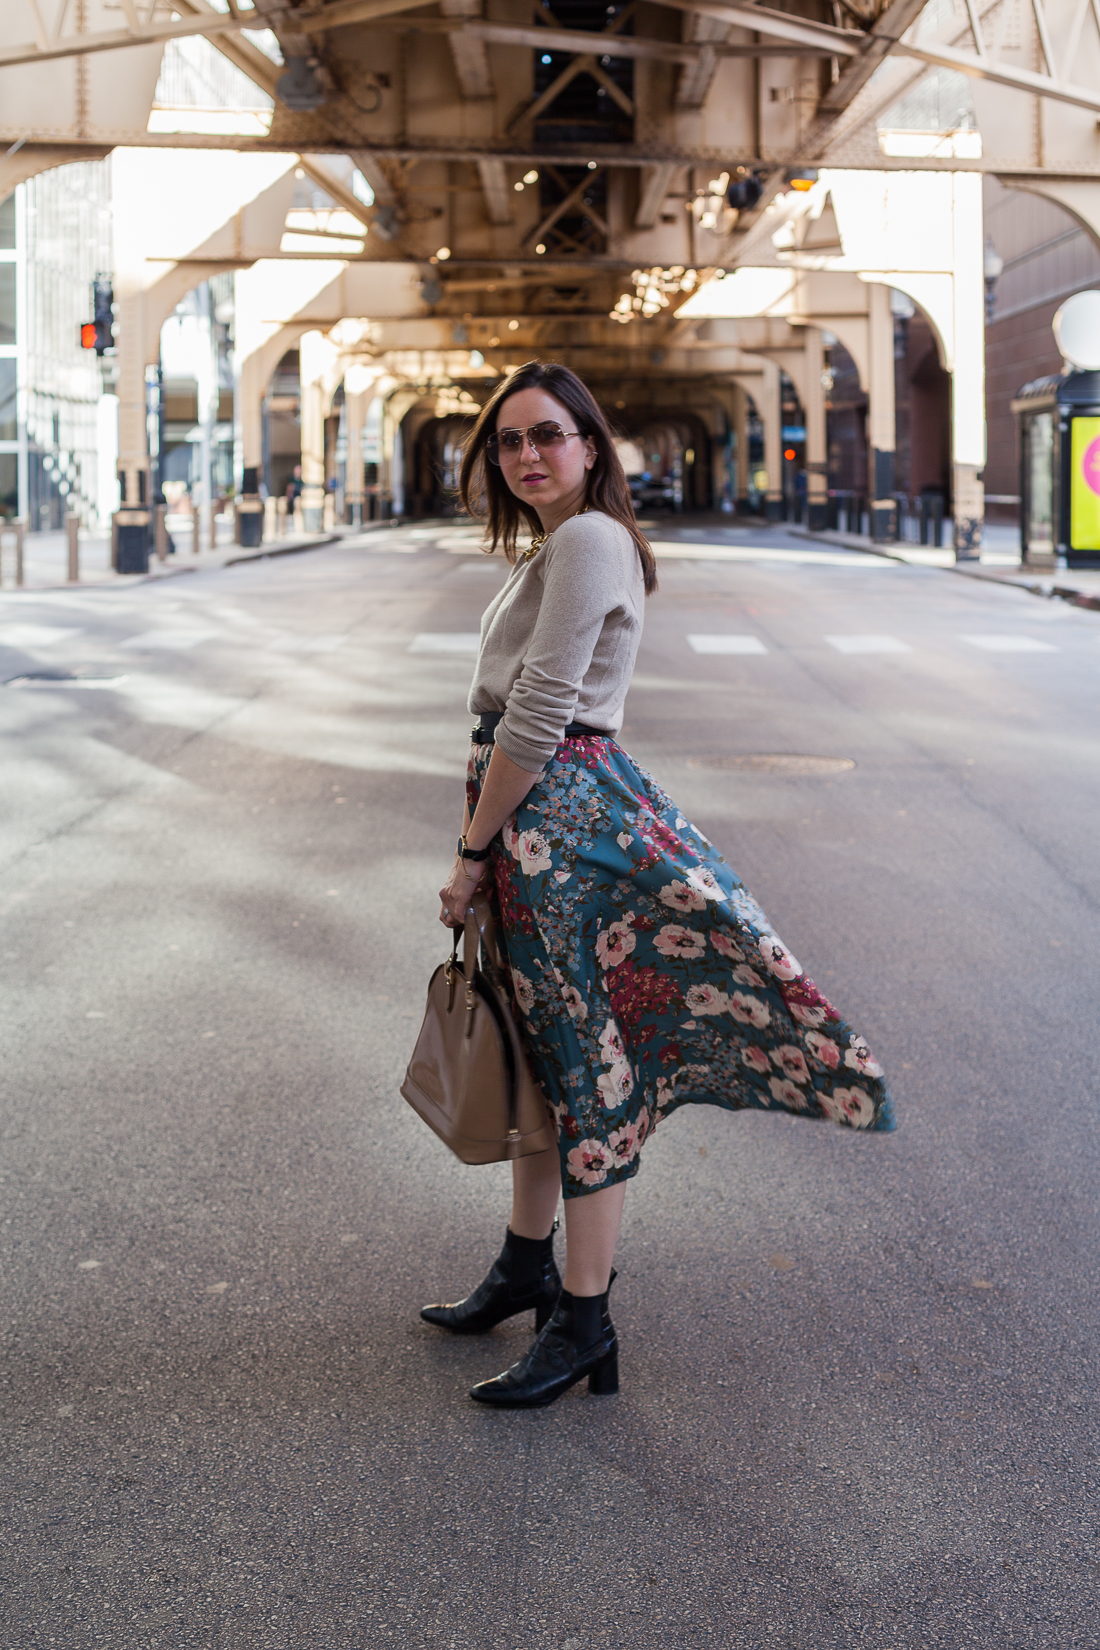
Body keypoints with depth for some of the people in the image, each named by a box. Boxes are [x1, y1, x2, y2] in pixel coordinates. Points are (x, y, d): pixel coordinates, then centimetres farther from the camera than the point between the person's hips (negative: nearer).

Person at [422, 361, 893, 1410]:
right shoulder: (553, 547, 19)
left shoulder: (586, 539, -14)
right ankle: (527, 1264, 32)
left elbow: (537, 716, -19)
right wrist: (487, 845, 17)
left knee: (586, 1060, -4)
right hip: (539, 815, 10)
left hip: (556, 814, -10)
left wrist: (473, 850, -14)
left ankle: (583, 1323, 3)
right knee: (543, 1046, 18)